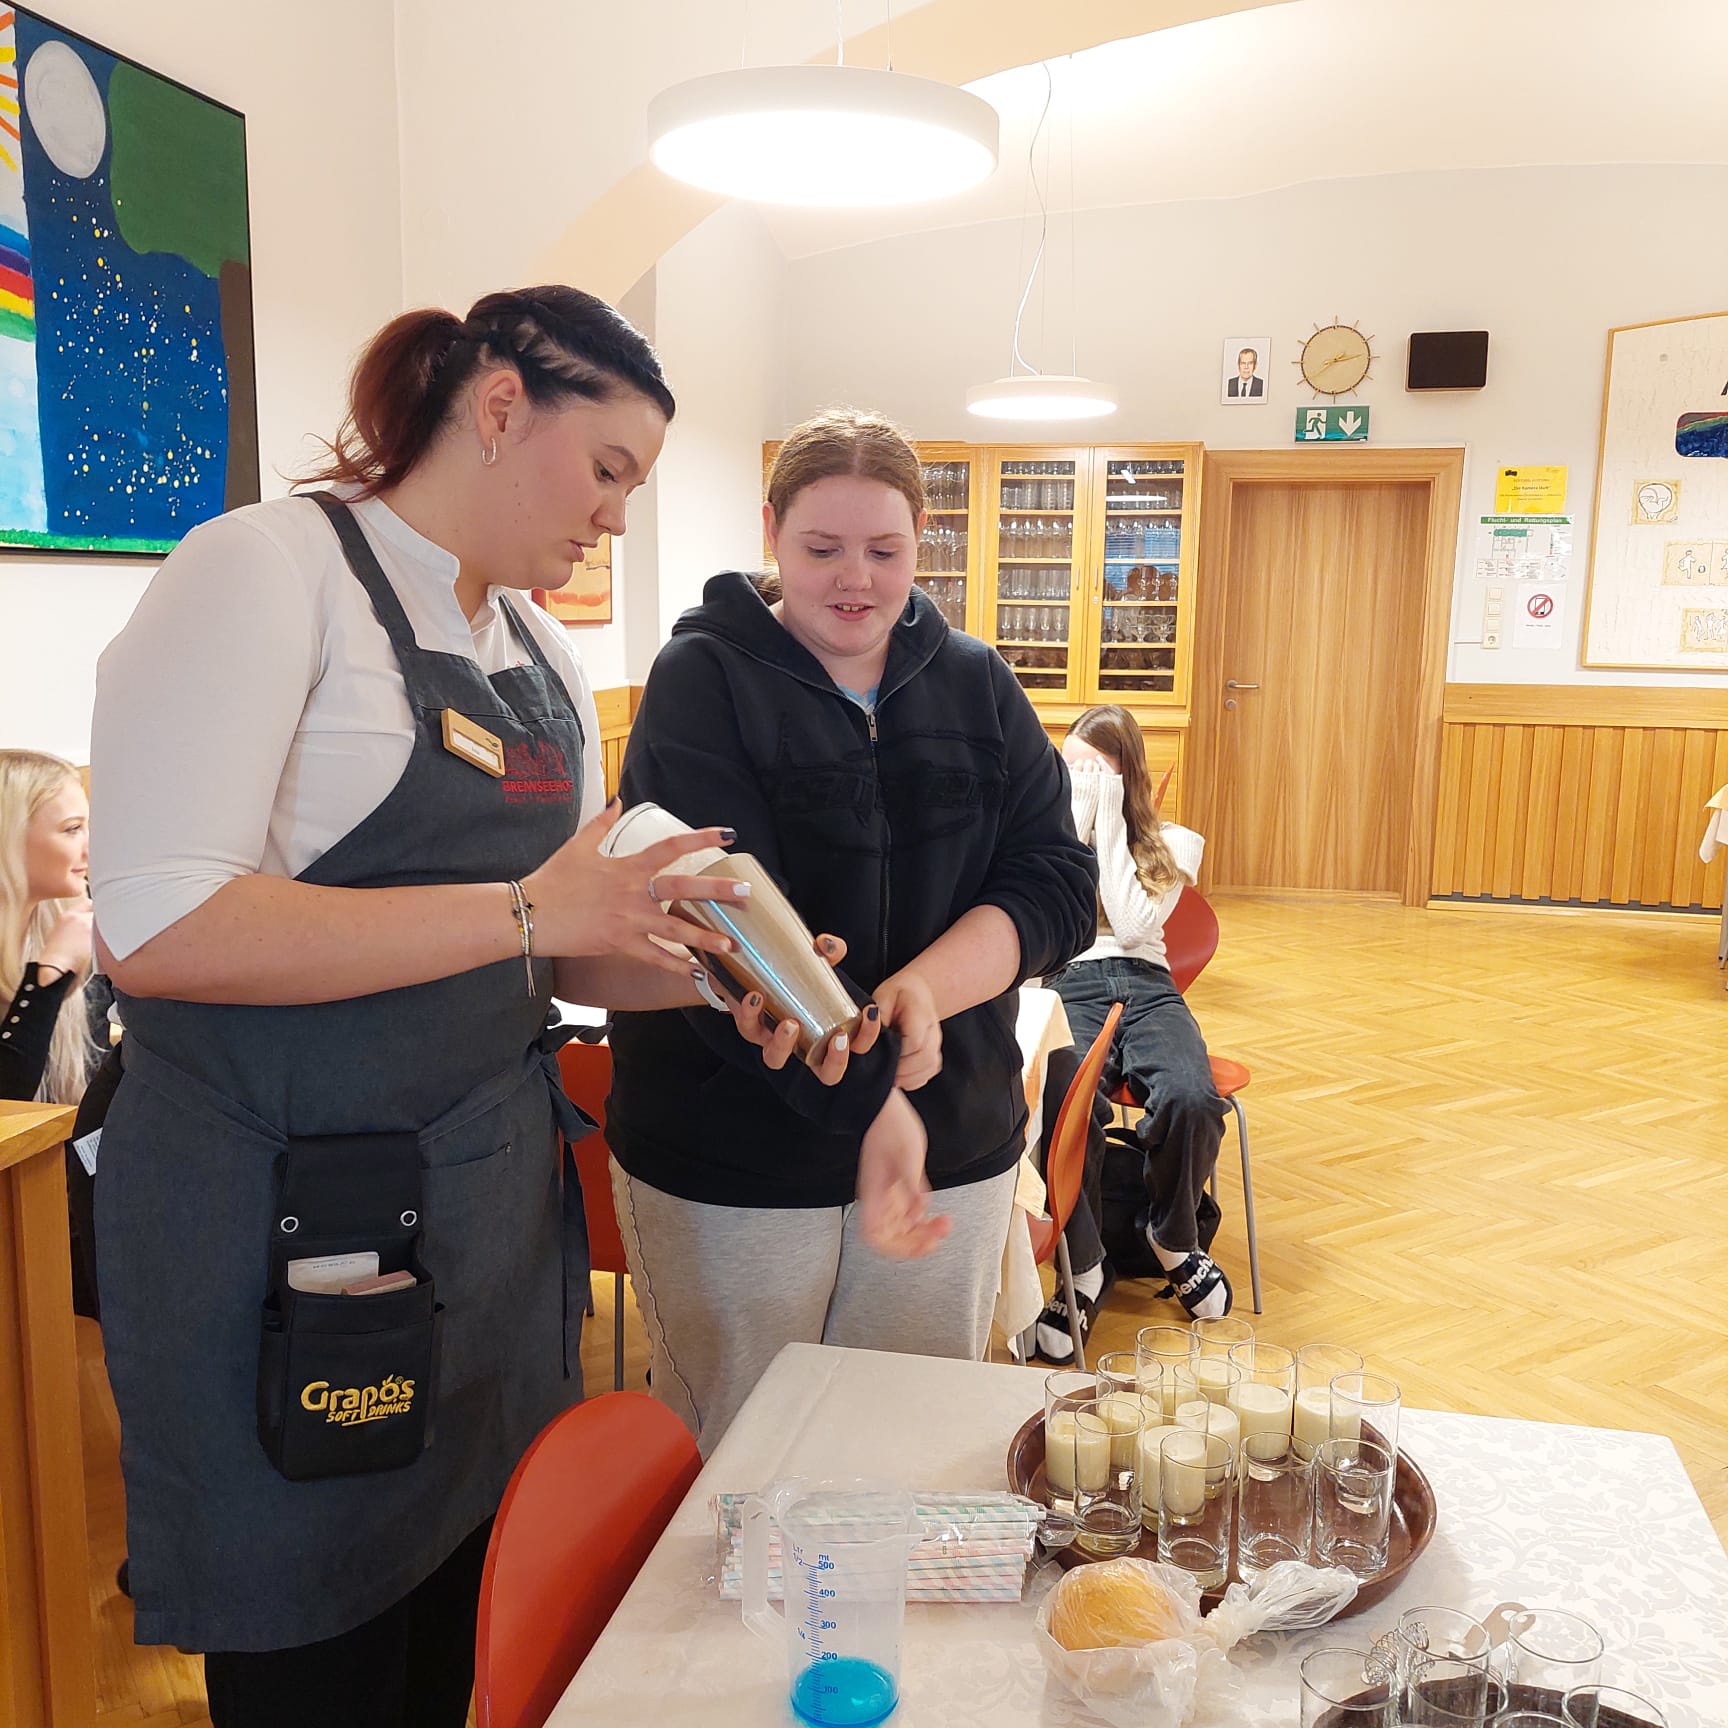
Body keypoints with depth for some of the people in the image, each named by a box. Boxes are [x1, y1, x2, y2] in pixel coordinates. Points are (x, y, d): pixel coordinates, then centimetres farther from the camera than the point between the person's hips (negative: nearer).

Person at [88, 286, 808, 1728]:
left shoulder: (543, 655, 11)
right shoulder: (268, 570, -12)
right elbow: (155, 930, -23)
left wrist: (707, 970, -3)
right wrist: (527, 912, -22)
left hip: (495, 1202, 7)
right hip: (290, 1224, -7)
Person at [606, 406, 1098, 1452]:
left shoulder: (977, 685, 6)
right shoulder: (703, 681, -8)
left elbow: (1057, 877, -3)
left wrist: (927, 985, -22)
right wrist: (866, 1095, -30)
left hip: (955, 1147, 4)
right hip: (731, 1159, -3)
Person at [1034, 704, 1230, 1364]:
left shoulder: (1172, 843, 16)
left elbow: (1133, 924, -1)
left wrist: (1109, 823, 0)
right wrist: (1077, 819, -1)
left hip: (1145, 986, 2)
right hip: (1067, 986, -1)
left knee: (1191, 1099, -33)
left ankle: (1173, 1238, -2)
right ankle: (1083, 1270, -15)